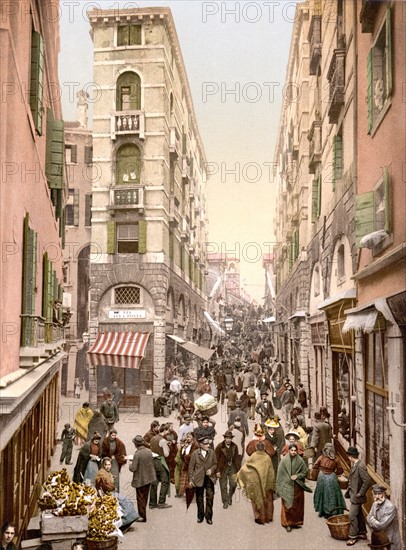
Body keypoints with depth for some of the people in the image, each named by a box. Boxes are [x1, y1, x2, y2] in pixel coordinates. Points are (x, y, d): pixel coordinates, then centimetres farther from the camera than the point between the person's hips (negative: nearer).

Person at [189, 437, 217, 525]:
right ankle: (200, 516, 26)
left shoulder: (212, 452, -1)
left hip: (209, 478, 0)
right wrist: (190, 479, -2)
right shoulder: (195, 454, -4)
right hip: (199, 479, 0)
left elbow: (215, 464, 8)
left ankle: (209, 517, 6)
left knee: (210, 497, -6)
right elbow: (191, 467, 0)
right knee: (199, 498, 10)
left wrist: (211, 469, -12)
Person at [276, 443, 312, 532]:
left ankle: (295, 522, 23)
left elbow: (305, 472, 5)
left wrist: (297, 476, -12)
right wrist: (279, 487, -5)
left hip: (297, 487, 2)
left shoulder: (300, 460, -1)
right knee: (287, 505, -2)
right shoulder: (284, 460, -6)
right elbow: (280, 474, -3)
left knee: (297, 505, 8)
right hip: (287, 486, -2)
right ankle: (287, 524, 6)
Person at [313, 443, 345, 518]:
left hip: (322, 477, 1)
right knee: (331, 495, 10)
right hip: (331, 478, -1)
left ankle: (322, 511, 23)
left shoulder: (321, 458, -11)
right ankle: (330, 512, 13)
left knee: (322, 494, 16)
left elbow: (315, 467, -8)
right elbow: (340, 470, -2)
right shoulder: (335, 460, -10)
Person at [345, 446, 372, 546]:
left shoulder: (360, 466, -24)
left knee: (352, 516, -4)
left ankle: (353, 536, 5)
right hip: (353, 494, 9)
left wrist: (360, 493, -20)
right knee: (359, 514, 19)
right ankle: (362, 533, 31)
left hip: (356, 496, -9)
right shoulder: (354, 465, 5)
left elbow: (367, 481, -26)